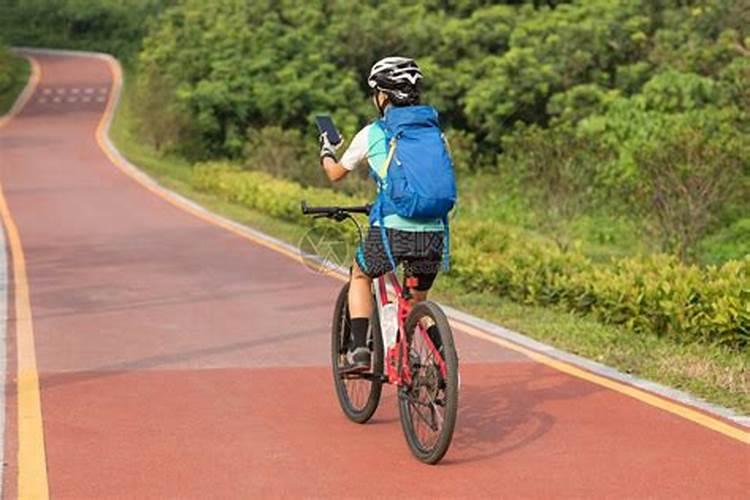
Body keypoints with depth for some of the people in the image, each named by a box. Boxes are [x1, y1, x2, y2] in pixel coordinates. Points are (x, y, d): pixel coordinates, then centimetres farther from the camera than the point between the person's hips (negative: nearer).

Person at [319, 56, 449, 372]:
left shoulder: (371, 134, 4)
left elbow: (336, 174, 20)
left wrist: (326, 152, 41)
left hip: (391, 230, -3)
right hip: (433, 233, 3)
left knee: (360, 277, 26)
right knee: (418, 303, 25)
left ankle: (359, 350, 13)